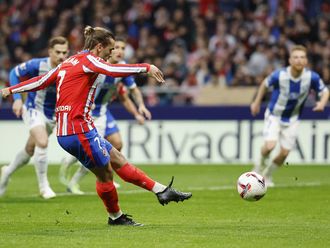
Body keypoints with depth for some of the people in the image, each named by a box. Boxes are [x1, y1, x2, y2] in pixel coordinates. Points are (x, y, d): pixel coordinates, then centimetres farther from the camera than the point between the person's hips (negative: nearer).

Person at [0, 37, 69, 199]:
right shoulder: (37, 65, -21)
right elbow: (14, 73, -7)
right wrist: (17, 98, -14)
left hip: (52, 115, 4)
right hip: (34, 110, -4)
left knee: (30, 150, 15)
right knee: (42, 143, -27)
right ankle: (43, 186, -13)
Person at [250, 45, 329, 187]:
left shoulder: (312, 77, -20)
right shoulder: (279, 75, -24)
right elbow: (265, 84, -2)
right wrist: (257, 102, 7)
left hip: (292, 119, 2)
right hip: (274, 115, -2)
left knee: (284, 153, 2)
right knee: (270, 145, -22)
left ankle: (267, 175, 28)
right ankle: (262, 162, 14)